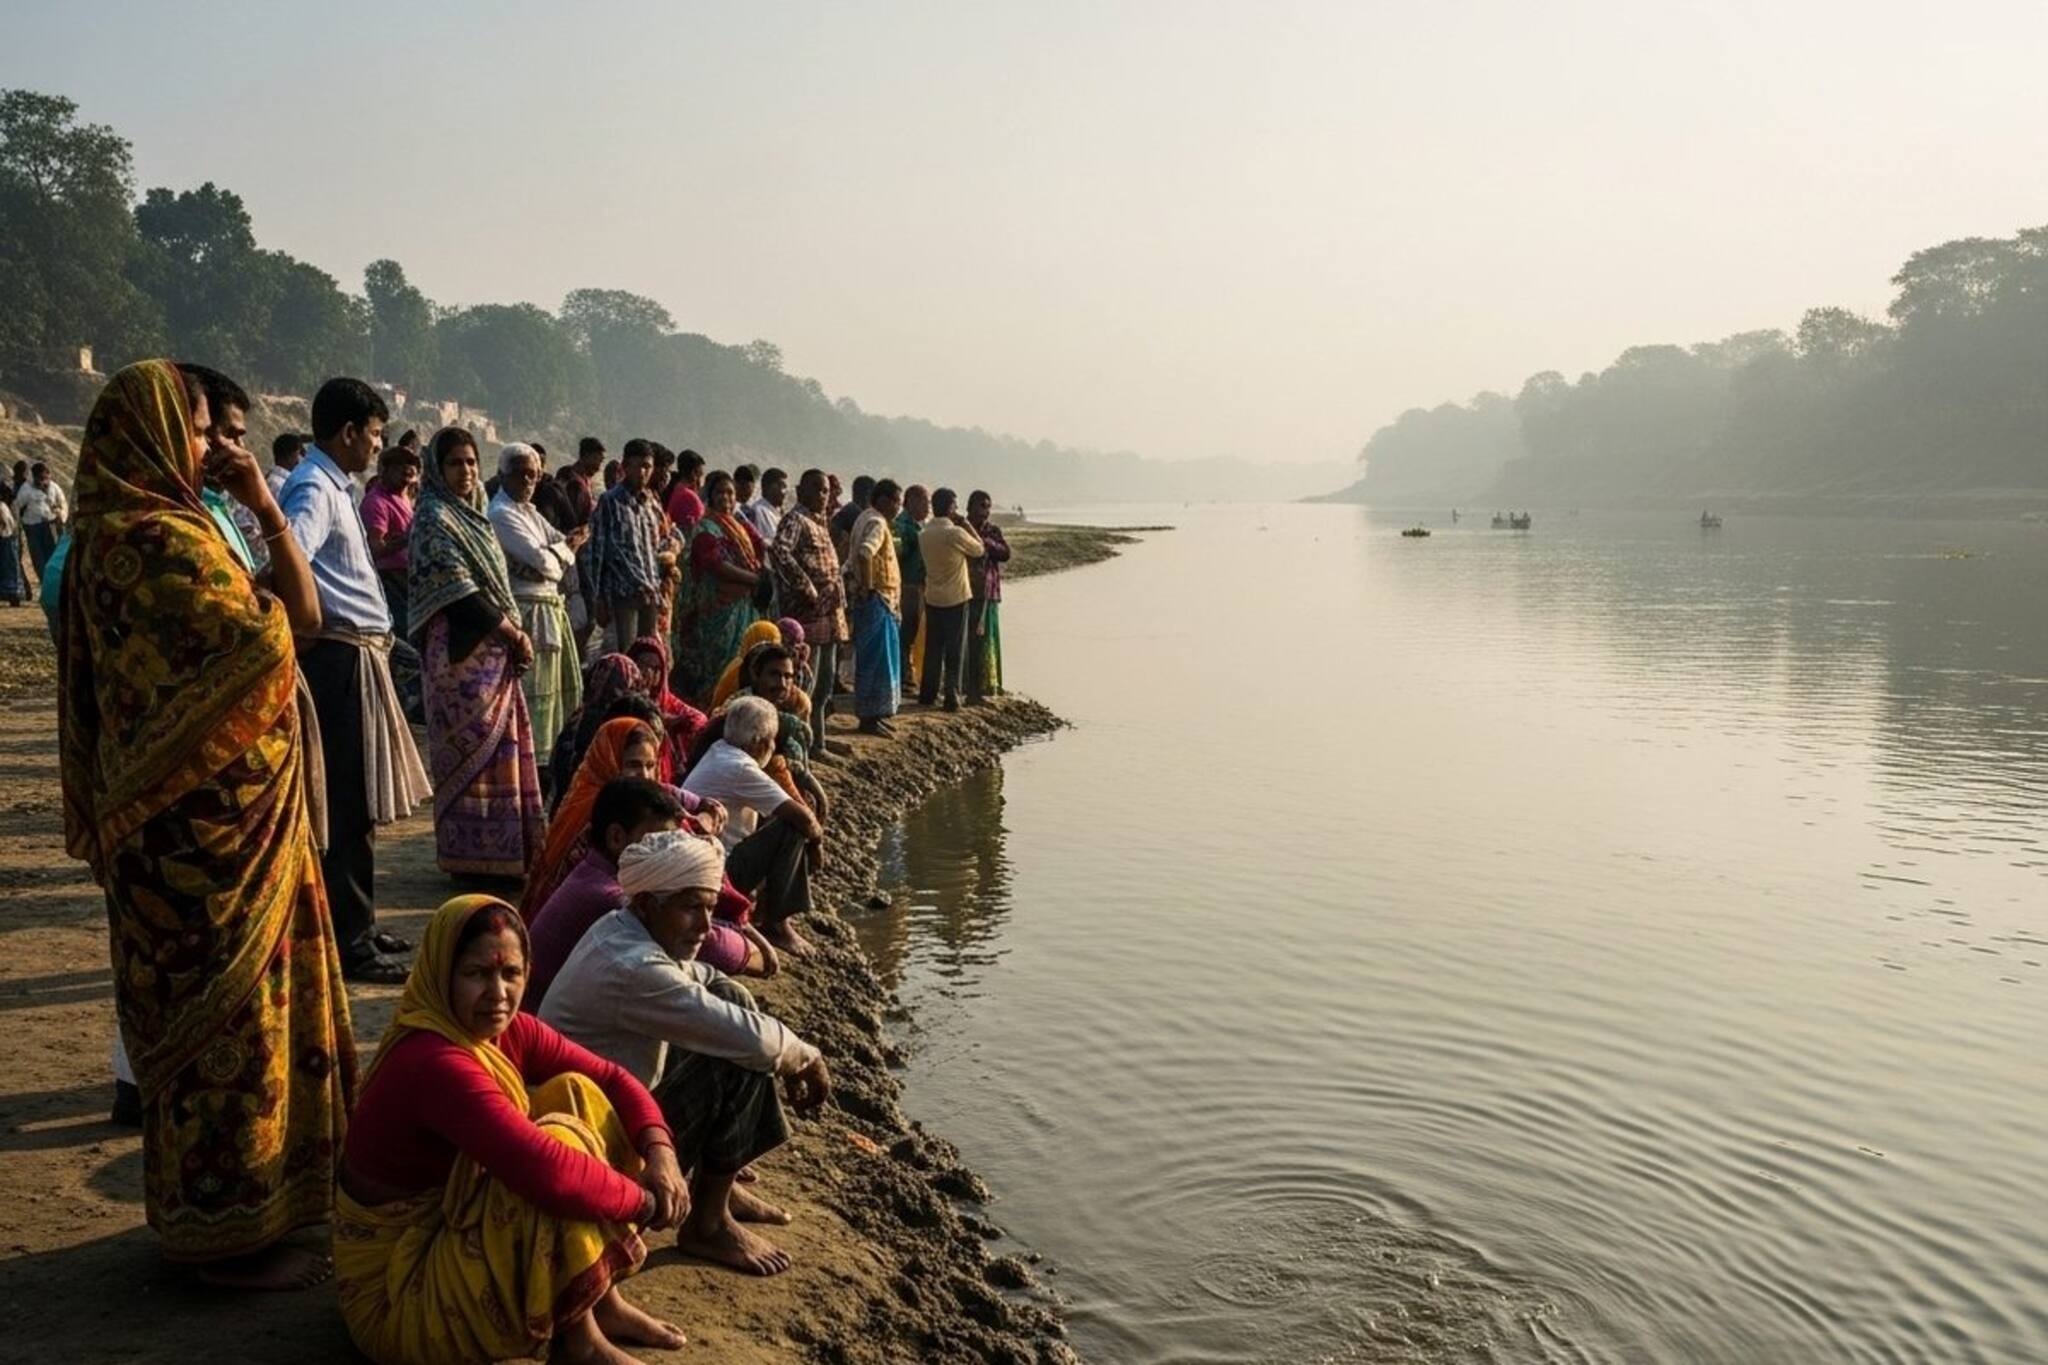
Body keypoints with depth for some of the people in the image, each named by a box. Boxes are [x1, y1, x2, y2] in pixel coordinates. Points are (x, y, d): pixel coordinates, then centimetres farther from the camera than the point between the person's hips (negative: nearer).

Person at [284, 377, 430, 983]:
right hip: (342, 659, -10)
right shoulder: (314, 488, -14)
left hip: (359, 656, 10)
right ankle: (349, 943, 1)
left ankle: (358, 925, 27)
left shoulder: (334, 484, 17)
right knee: (349, 806, -6)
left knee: (357, 802, 16)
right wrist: (307, 633, -19)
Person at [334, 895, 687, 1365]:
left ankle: (605, 1303, 3)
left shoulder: (508, 1030, -3)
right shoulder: (435, 1064, -30)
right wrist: (646, 1201, -24)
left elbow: (611, 1077, 3)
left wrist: (660, 1152, -16)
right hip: (398, 1287, -9)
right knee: (560, 1139, -26)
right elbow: (551, 1175, -40)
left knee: (576, 1092, -1)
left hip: (457, 1228, 9)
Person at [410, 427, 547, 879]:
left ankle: (502, 851, 16)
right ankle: (474, 856, 2)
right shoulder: (434, 519, -9)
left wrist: (515, 633, 5)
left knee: (499, 748, 10)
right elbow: (458, 592, -16)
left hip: (495, 651, 9)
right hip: (463, 651, -9)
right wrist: (514, 634, -11)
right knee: (472, 748, -5)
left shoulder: (474, 515, 17)